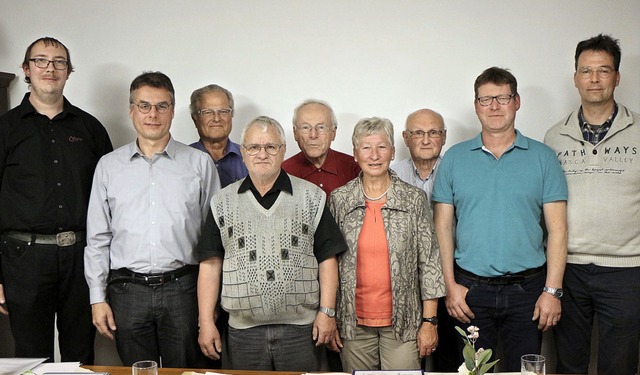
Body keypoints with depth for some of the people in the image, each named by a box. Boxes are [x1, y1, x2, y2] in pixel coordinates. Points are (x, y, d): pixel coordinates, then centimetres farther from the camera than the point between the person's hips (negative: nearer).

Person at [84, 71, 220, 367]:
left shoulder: (199, 163, 4)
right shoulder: (109, 166, 9)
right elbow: (97, 239, 10)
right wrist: (98, 297, 4)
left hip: (183, 287, -1)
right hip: (128, 290, 2)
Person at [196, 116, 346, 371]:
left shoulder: (311, 197, 3)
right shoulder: (223, 202, 6)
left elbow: (327, 258, 2)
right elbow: (210, 264, 5)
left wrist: (327, 311, -4)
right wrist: (206, 322, 0)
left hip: (302, 328, -1)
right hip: (243, 331, 1)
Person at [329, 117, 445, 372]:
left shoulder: (415, 199, -1)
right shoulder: (339, 199, 2)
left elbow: (429, 262, -1)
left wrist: (429, 321, -4)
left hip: (403, 321, -1)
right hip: (354, 321, 1)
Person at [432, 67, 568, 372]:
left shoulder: (542, 158, 2)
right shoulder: (454, 158, 4)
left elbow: (557, 229, 0)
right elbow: (442, 226, 3)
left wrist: (553, 290, -7)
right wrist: (450, 285, -4)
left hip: (527, 289, 0)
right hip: (470, 289, 1)